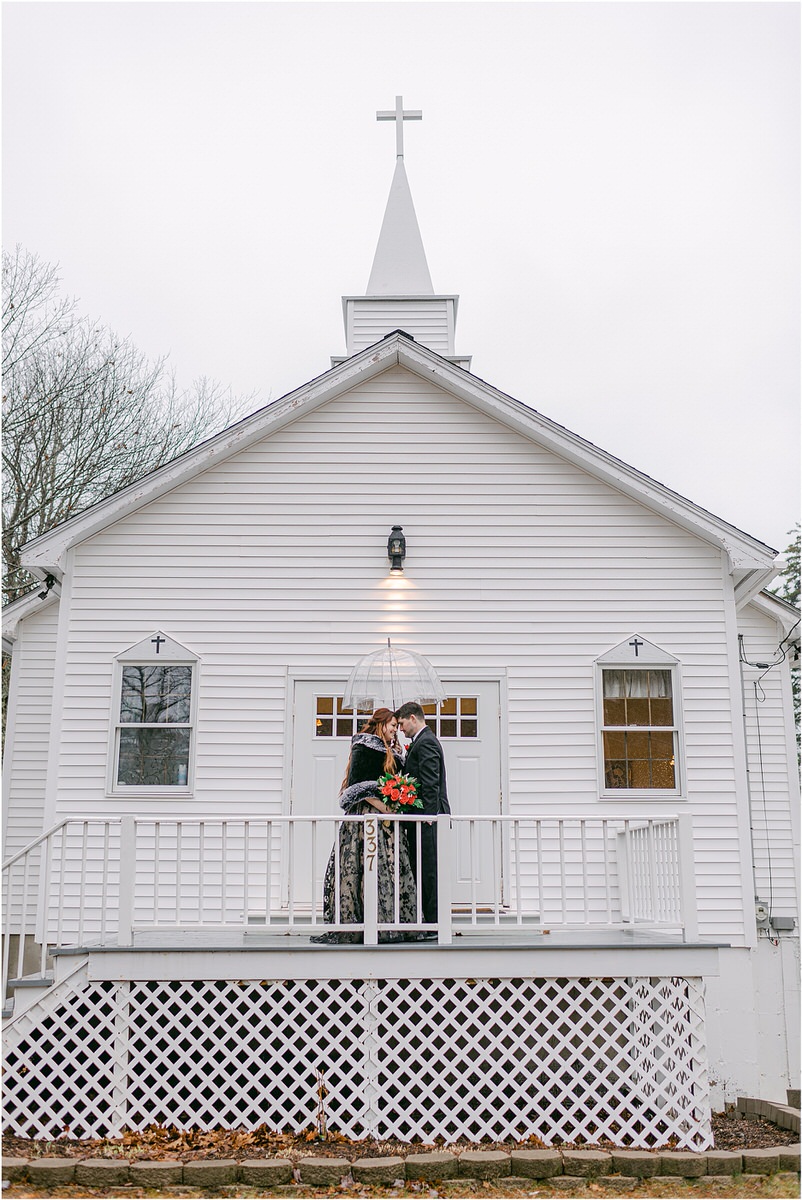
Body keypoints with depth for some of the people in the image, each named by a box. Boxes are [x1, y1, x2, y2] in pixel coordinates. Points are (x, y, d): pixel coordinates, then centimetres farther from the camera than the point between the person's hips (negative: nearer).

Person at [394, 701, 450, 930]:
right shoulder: (424, 741, 21)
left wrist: (426, 815, -21)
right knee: (423, 871, 11)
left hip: (427, 819, -10)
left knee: (429, 871, -7)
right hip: (425, 817, 10)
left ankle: (434, 924, -4)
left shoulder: (425, 743, -11)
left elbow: (430, 784, -18)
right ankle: (431, 922, 15)